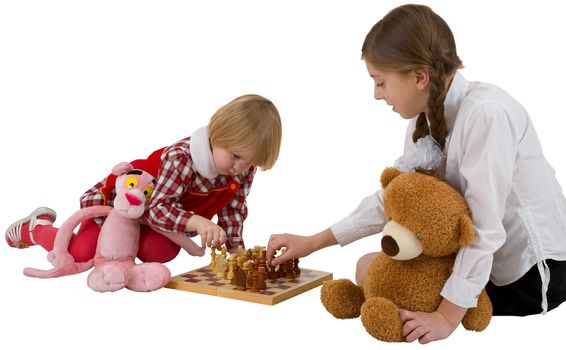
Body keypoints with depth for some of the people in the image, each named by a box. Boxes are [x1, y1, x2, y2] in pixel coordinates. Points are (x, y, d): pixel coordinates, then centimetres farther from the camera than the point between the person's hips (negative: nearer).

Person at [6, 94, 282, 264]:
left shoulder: (244, 170, -18)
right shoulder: (180, 158, -40)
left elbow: (234, 208, -4)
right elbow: (159, 208, -43)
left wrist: (234, 247, -8)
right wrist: (198, 222, -58)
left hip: (162, 213, 7)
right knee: (80, 254, -15)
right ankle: (36, 226, 17)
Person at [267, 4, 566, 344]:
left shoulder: (485, 113, -28)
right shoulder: (426, 117, -3)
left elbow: (485, 228, -28)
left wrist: (447, 317, -26)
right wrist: (312, 242, 3)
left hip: (534, 269, -7)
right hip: (477, 255, 8)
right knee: (369, 268, 5)